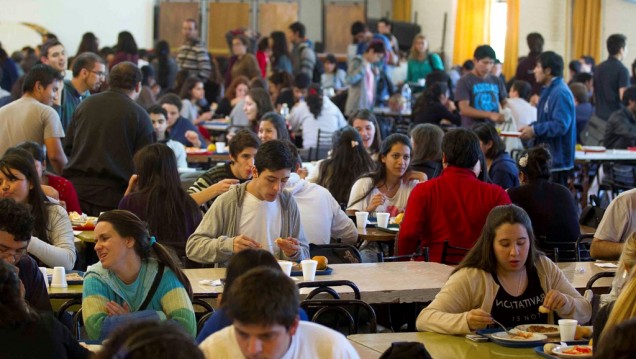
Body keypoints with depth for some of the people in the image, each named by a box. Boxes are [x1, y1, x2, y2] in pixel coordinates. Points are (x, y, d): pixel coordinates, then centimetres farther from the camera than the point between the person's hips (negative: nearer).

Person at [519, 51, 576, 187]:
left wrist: (535, 130, -18)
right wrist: (531, 127, 7)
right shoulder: (549, 91, 15)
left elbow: (561, 126, -25)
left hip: (557, 160, -10)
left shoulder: (561, 93, -18)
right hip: (547, 157, 10)